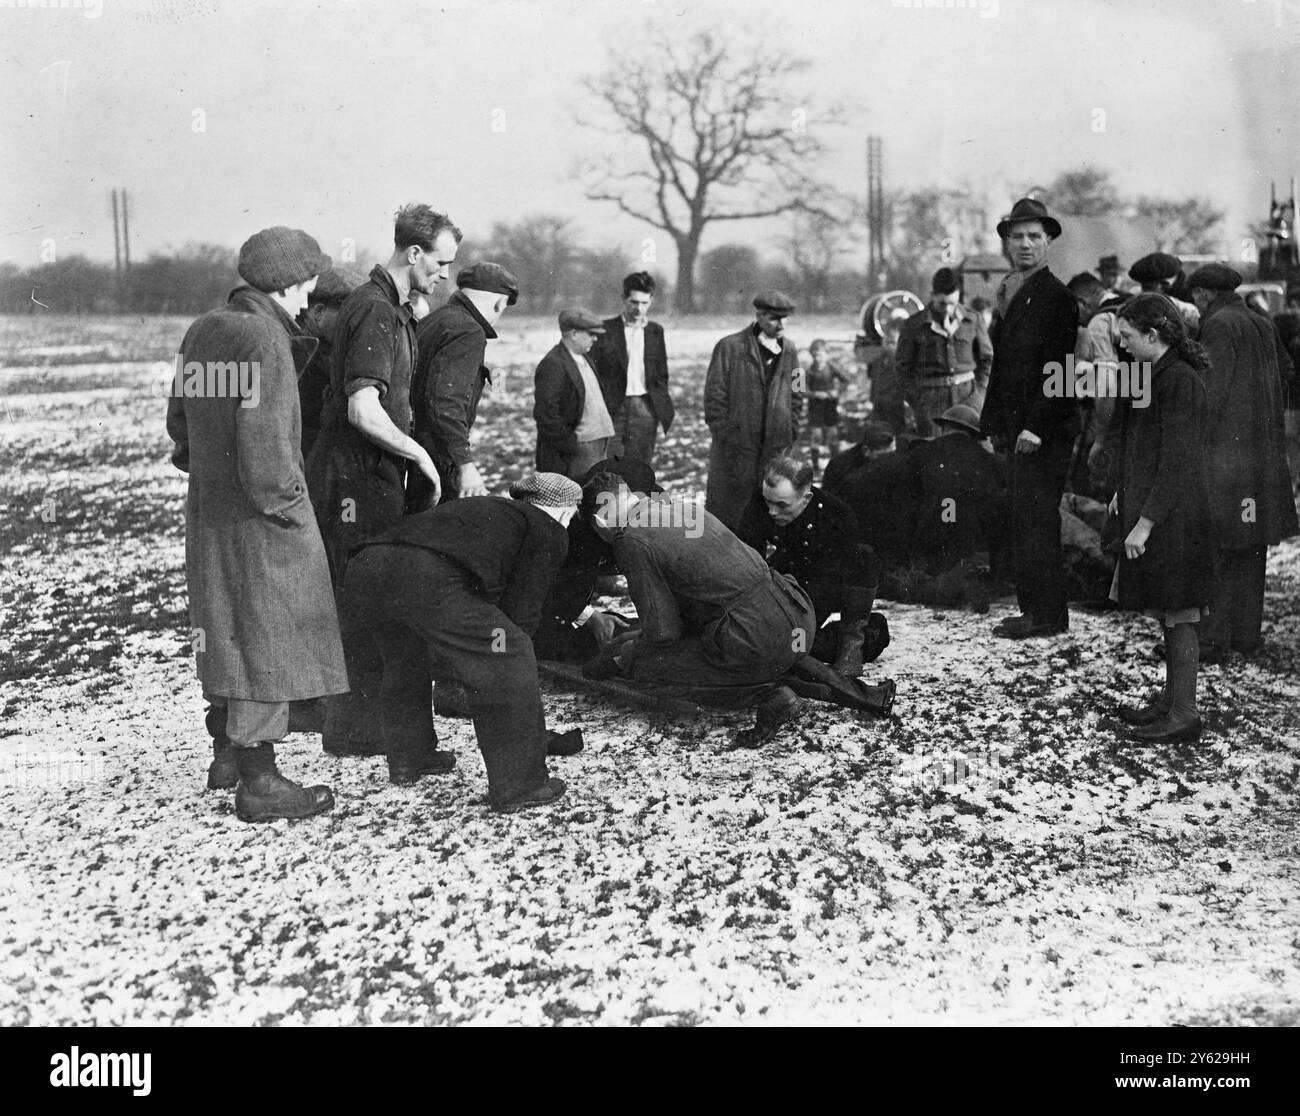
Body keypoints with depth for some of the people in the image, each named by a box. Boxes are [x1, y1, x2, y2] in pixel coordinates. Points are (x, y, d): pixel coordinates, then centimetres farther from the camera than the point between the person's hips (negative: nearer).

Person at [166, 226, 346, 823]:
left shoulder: (201, 332, 9)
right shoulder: (265, 340, -19)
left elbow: (179, 417, 17)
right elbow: (264, 443, -25)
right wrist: (287, 502, -14)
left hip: (206, 508, 9)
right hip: (259, 517, -9)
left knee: (222, 630, 19)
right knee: (267, 640, -1)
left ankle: (226, 753, 32)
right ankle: (258, 781, 4)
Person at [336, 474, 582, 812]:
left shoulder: (480, 506, 41)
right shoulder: (549, 533, 20)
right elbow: (521, 612, 11)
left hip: (364, 567, 8)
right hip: (429, 578, -8)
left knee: (404, 662, 34)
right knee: (511, 660, 5)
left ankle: (408, 758, 44)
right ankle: (518, 786, 7)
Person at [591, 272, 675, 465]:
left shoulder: (656, 331, 12)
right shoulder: (606, 329, 0)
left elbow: (662, 375, 16)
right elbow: (593, 371, 0)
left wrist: (662, 406, 8)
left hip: (645, 408, 3)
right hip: (613, 408, -3)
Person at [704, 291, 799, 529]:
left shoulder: (789, 350, 9)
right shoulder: (730, 347, -4)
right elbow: (714, 397, -4)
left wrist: (791, 436, 7)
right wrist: (725, 437, -9)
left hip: (777, 448, 4)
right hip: (735, 448, -4)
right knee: (724, 512, 2)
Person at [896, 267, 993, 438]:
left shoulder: (972, 320, 7)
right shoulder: (913, 325, 1)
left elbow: (986, 359, 16)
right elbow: (903, 368, 5)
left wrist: (979, 391, 5)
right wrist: (917, 403, -3)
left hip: (967, 393, 2)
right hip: (930, 396, -1)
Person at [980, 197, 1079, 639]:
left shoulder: (1056, 297, -10)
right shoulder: (1010, 294, 17)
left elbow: (1059, 370, -16)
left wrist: (1035, 427, -20)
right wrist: (993, 424, 15)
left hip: (1046, 432, -9)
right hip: (1017, 429, 9)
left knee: (1036, 520, -7)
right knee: (1025, 519, 11)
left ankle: (1047, 615, -1)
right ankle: (1033, 607, 19)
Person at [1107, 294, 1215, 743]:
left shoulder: (1181, 381, -19)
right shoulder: (1158, 373, 10)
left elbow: (1177, 463, -22)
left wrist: (1145, 523, -22)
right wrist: (1123, 491, 14)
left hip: (1173, 517, -10)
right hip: (1148, 504, 10)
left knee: (1177, 616, -1)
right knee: (1167, 614, 16)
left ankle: (1184, 714, 8)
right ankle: (1171, 699, 27)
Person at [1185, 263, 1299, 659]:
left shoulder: (1218, 326, -10)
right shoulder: (1265, 328, 13)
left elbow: (1212, 394, -16)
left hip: (1223, 448, -8)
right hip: (1263, 453, 8)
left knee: (1212, 549, -4)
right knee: (1250, 551, 13)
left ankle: (1210, 639, -2)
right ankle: (1246, 634, 20)